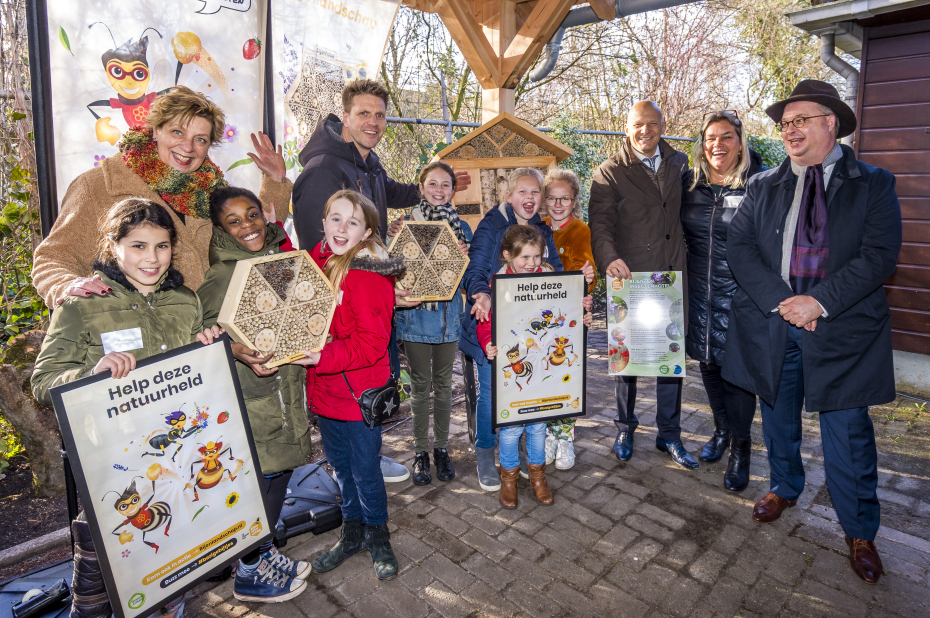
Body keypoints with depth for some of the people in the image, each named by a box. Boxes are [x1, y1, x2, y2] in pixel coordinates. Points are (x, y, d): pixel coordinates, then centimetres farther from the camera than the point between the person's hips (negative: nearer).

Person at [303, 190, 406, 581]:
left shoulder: (370, 276, -20)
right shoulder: (318, 262, 3)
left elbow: (371, 343, -23)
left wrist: (323, 357, -32)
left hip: (360, 393, -7)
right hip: (325, 389, 7)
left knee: (364, 469, 9)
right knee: (339, 463, 22)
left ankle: (377, 537, 35)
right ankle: (352, 533, 43)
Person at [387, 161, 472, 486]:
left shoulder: (461, 227, 5)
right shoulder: (405, 224, -2)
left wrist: (465, 257, -17)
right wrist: (391, 238, -20)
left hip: (448, 315, 2)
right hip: (415, 315, -2)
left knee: (443, 384, 13)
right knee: (420, 385, 7)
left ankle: (441, 448, 27)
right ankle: (421, 451, 22)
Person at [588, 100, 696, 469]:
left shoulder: (679, 163, 12)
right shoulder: (610, 172, -3)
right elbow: (600, 223, -16)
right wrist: (609, 258, -31)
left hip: (672, 278, 4)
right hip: (630, 278, -3)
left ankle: (669, 434, 27)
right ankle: (624, 429, 29)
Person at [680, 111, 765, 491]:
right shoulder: (689, 184, 5)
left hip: (740, 293, -4)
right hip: (699, 290, 4)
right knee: (708, 363, 14)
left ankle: (740, 448, 20)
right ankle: (722, 430, 36)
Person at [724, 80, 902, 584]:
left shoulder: (873, 185, 2)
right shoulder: (762, 186, 8)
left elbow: (878, 255, -9)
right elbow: (739, 247, -2)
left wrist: (819, 301, -20)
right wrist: (780, 301, -14)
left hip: (842, 327, -2)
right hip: (772, 324, 3)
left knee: (847, 432, 4)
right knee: (778, 418, 17)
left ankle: (859, 532, 24)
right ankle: (784, 488, 41)